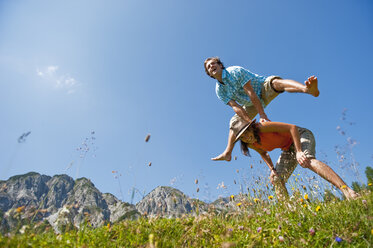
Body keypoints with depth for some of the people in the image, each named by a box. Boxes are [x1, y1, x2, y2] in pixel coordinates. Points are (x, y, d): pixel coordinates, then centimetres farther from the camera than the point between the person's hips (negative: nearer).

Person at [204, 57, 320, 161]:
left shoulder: (235, 71, -23)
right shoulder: (219, 90, -7)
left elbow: (251, 93, -29)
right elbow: (235, 107, -15)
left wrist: (262, 115, -32)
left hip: (264, 89, -6)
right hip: (251, 103, 6)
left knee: (276, 82, -38)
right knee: (235, 121, 4)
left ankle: (308, 89, -66)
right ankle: (227, 153, 10)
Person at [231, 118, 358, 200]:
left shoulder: (263, 127, -31)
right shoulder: (252, 144, -9)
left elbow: (293, 127, -30)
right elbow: (263, 153, 12)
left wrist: (299, 152, -38)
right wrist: (272, 169, -3)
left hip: (301, 135, -7)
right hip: (288, 149, 7)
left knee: (307, 160, -38)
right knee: (276, 179, -2)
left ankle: (347, 190, -45)